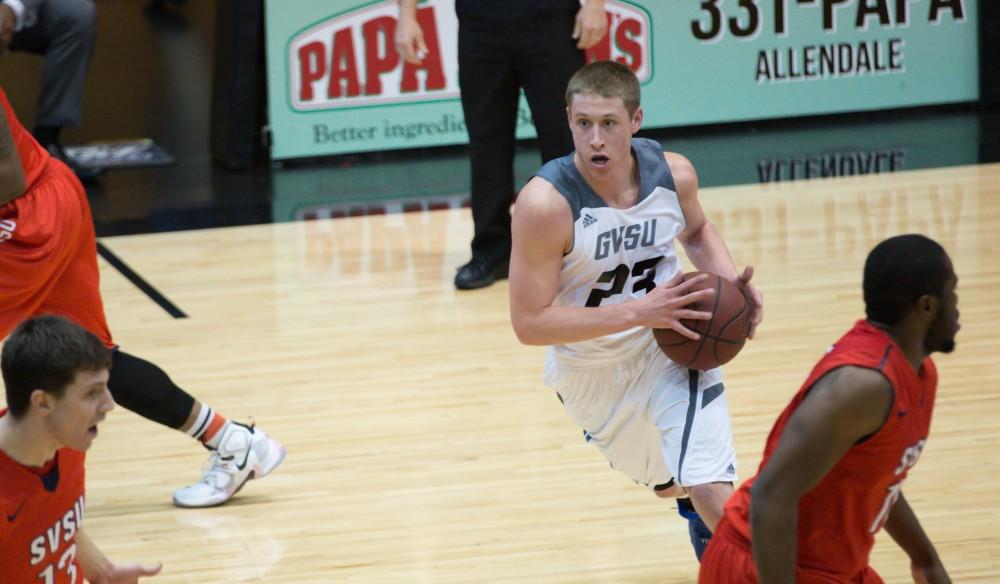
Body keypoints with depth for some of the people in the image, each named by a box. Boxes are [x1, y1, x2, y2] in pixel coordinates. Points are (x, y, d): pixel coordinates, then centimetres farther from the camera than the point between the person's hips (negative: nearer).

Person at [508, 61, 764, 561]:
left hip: (670, 348, 1)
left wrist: (730, 282, -12)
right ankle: (695, 504, 61)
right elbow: (529, 323, -28)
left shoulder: (673, 174, -18)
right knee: (669, 485, 24)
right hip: (590, 369, 0)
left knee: (712, 495, -17)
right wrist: (637, 312, -34)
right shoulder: (545, 203, -31)